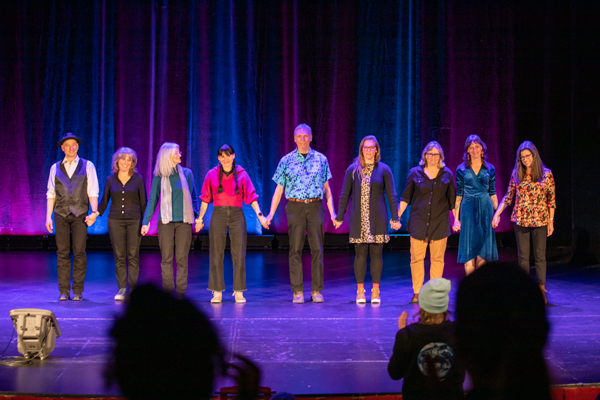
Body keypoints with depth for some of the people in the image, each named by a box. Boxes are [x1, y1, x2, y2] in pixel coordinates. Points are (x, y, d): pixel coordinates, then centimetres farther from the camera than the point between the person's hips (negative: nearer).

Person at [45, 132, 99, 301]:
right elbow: (51, 194, 11)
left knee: (79, 253, -5)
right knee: (62, 253, -1)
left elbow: (93, 192, 2)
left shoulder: (87, 166, 7)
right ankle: (64, 291, 2)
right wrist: (48, 216, 3)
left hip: (80, 214, -2)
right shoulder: (55, 168, 13)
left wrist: (94, 212, -11)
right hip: (61, 214, 2)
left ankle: (78, 291, 0)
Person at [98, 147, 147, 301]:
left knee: (133, 256, -4)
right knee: (119, 256, 0)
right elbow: (104, 201, 12)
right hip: (115, 221, 1)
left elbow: (143, 202, 7)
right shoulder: (110, 180, 8)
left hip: (134, 221, -1)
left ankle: (133, 288, 0)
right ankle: (121, 289, 3)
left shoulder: (138, 179, 5)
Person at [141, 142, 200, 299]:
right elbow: (152, 200, 8)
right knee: (167, 258, 1)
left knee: (182, 258, -1)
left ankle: (181, 292, 4)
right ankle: (167, 291, 8)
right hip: (165, 221, 0)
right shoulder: (159, 177, 4)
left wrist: (197, 217, 2)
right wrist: (146, 222, 4)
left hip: (183, 221, 0)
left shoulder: (186, 173, 6)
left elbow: (193, 197, 11)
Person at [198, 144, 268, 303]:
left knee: (238, 254, -2)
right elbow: (205, 199, 9)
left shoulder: (241, 174, 4)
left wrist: (260, 215, -3)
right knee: (216, 254, 0)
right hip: (218, 214, 0)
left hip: (237, 214, 0)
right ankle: (217, 292, 5)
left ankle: (239, 292, 5)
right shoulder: (212, 174, 5)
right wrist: (200, 218, 8)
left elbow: (251, 196, 4)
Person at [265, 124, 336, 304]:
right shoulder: (286, 160, 6)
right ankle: (297, 291, 3)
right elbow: (279, 189, 9)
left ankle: (316, 290, 4)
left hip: (315, 207, 1)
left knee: (317, 249, -1)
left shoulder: (321, 159, 9)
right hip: (295, 207, -1)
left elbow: (326, 188, 12)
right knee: (295, 250, -2)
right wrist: (271, 213, 3)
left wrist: (332, 212, 5)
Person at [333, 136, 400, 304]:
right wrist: (340, 217, 7)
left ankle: (375, 291, 8)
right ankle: (360, 291, 8)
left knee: (376, 254, 1)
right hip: (358, 219, 1)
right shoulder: (353, 170, 5)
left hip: (377, 219, 0)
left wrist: (395, 217, -1)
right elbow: (345, 195, 9)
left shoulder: (384, 169, 4)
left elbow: (391, 195, 4)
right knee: (360, 254, 2)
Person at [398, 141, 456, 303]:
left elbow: (452, 199, 12)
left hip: (440, 223, 0)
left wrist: (457, 219, 9)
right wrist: (397, 216, 4)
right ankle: (417, 293, 7)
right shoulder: (415, 173, 5)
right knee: (416, 258, -1)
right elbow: (406, 197, 10)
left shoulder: (447, 174, 7)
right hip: (418, 223, 0)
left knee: (437, 259, 2)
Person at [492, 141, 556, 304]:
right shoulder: (516, 174, 4)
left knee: (540, 256, 2)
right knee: (523, 256, 4)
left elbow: (551, 200, 2)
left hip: (540, 220, -2)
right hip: (521, 220, 2)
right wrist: (497, 214, 1)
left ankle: (541, 289, 8)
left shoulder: (546, 174, -1)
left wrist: (551, 221, -1)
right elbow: (508, 197, 9)